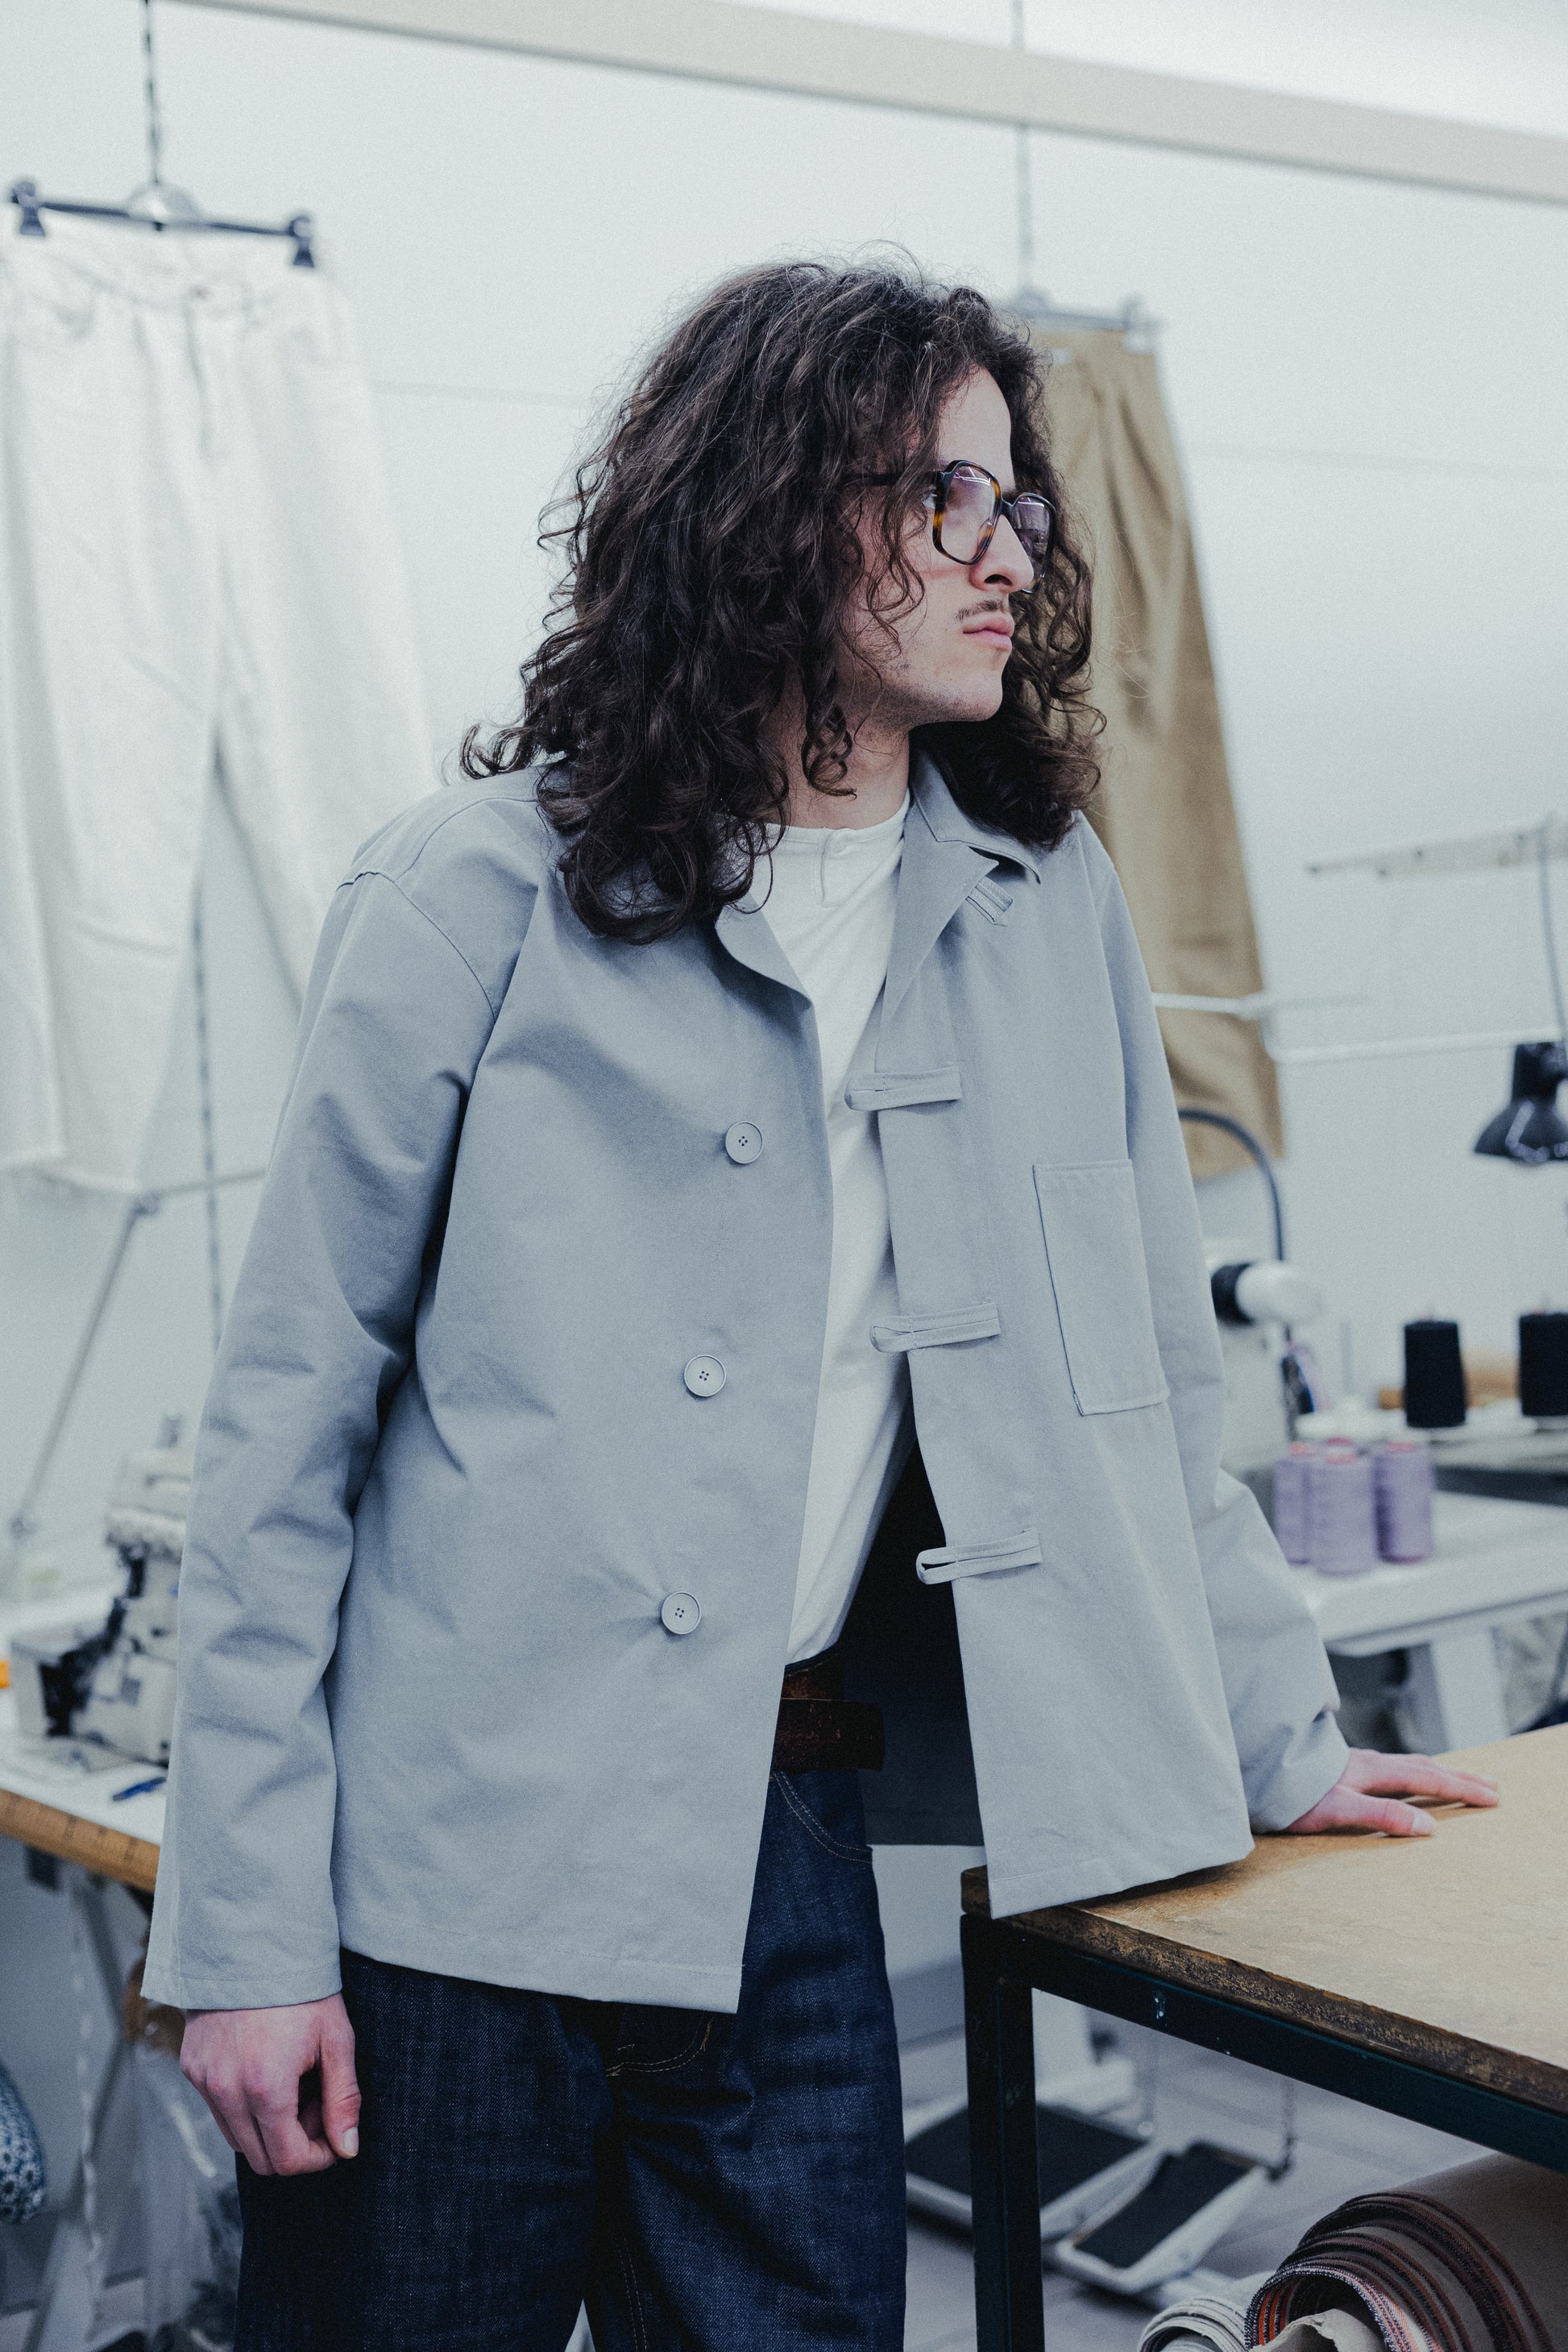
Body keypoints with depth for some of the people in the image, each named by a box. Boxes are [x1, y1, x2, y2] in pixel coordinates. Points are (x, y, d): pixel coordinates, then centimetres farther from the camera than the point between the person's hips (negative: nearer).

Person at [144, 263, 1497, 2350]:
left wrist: (1278, 1738, 17)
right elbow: (290, 1421, -5)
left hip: (791, 1839, 4)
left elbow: (1143, 1386, 15)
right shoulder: (484, 894, -7)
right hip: (461, 1853, -3)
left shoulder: (1049, 907, 6)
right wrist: (250, 1927, -8)